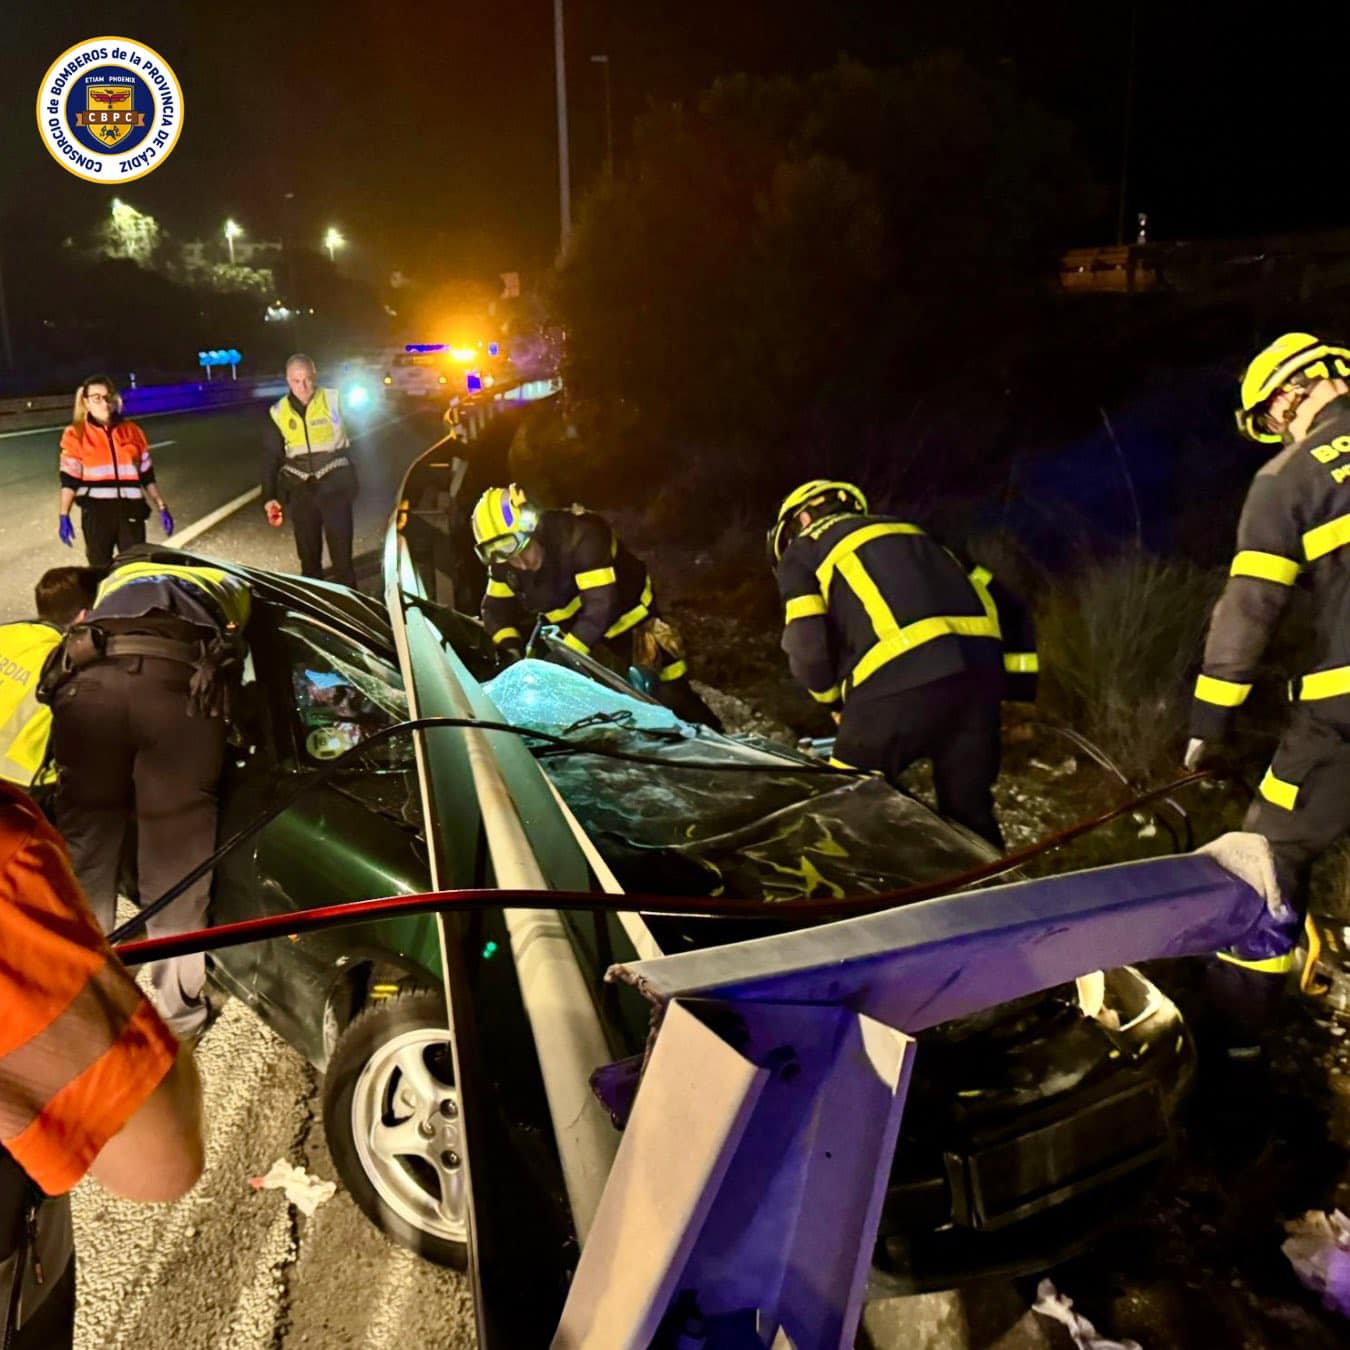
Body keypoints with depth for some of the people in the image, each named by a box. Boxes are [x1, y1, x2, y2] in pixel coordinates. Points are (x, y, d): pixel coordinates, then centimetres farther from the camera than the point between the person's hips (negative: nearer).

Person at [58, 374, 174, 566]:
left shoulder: (132, 431, 9)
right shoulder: (76, 434, 1)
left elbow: (147, 475, 13)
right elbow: (69, 480, 0)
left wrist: (162, 508, 9)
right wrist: (64, 516, -7)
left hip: (130, 510, 2)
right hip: (96, 512, -2)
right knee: (100, 567, 4)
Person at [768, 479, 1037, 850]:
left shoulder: (801, 552, 20)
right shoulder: (910, 531, 35)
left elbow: (807, 649, 2)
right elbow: (1004, 605, 27)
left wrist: (836, 702, 20)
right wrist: (1014, 682, 25)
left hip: (898, 682, -5)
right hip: (978, 671, 6)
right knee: (970, 811, 17)